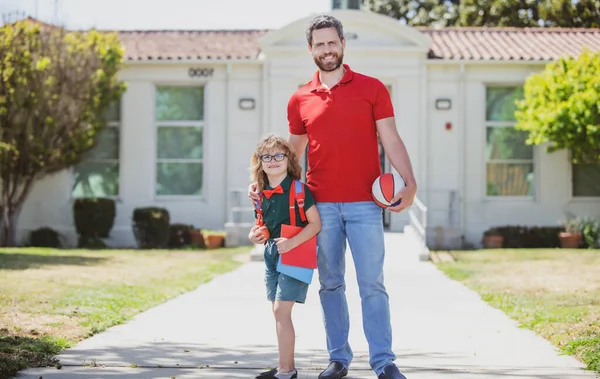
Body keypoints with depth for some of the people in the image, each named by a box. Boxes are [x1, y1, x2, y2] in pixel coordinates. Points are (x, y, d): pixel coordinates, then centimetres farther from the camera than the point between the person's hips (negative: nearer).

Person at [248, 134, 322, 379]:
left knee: (281, 310, -12)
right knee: (278, 312, 11)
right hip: (271, 254, 7)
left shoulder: (298, 189, -11)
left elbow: (315, 223, -13)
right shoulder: (262, 194, 8)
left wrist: (292, 242, -24)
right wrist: (254, 235, 0)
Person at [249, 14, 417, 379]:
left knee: (372, 285, -3)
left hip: (364, 204, -2)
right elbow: (292, 153, 18)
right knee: (331, 285, 7)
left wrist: (410, 183, -13)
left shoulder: (372, 88, 2)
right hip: (321, 206, 2)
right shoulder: (300, 100, 9)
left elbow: (391, 140, -1)